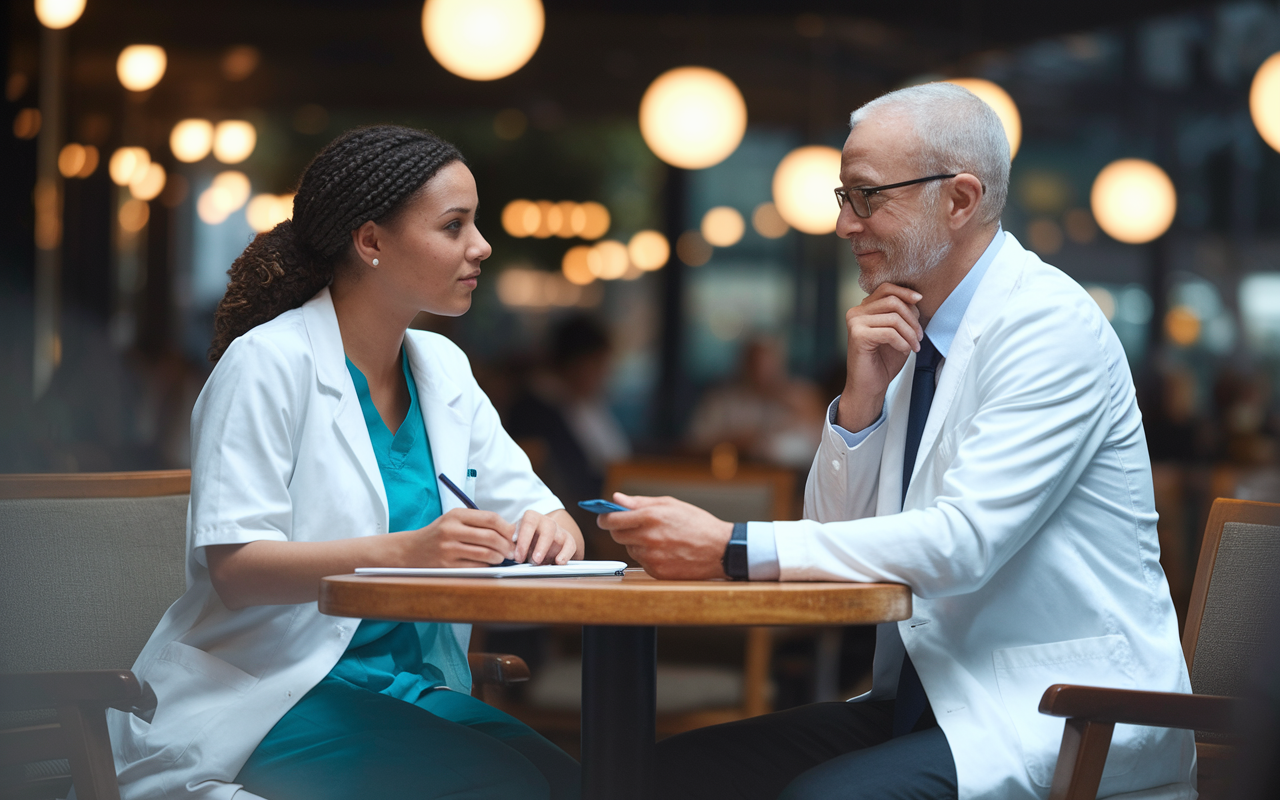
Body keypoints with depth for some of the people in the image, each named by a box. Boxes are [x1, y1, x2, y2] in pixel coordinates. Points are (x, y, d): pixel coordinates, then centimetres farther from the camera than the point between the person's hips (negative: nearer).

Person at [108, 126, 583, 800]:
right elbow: (234, 570, -18)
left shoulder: (441, 368, 13)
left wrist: (551, 528, -15)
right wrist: (403, 553, -33)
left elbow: (532, 508, 11)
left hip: (410, 690, 7)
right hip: (267, 694, -7)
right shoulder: (269, 364, -10)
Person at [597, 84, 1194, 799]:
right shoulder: (910, 335, 12)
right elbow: (836, 534, 12)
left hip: (1070, 725, -8)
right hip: (930, 699, 8)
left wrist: (732, 550, -26)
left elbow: (965, 543, -25)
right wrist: (862, 394, -5)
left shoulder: (1052, 325, -14)